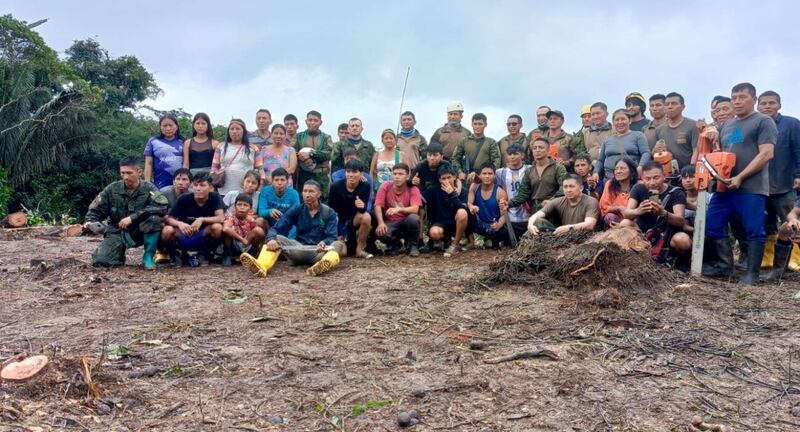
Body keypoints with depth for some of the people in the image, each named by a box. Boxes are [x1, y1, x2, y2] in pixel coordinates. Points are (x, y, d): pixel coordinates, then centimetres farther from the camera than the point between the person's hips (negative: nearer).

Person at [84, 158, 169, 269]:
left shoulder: (148, 188, -10)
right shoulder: (112, 189, -3)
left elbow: (162, 206, -28)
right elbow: (96, 209, 5)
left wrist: (133, 217, -30)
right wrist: (90, 222, -18)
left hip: (140, 231, -2)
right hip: (117, 232, 2)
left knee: (154, 218, -32)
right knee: (100, 261, -20)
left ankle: (148, 256, -13)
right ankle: (120, 252, 17)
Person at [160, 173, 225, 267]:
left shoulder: (215, 197, -12)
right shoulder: (184, 199, -12)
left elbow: (221, 218, -22)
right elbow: (168, 218, -14)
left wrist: (202, 220, -34)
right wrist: (179, 223, -35)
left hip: (203, 236, 0)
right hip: (183, 236, 0)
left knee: (217, 227, -30)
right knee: (167, 230, -30)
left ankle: (202, 254, -2)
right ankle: (176, 253, 4)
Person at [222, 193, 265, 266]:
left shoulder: (251, 220, -8)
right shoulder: (231, 217, -18)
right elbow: (225, 229, -39)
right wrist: (242, 239, -35)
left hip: (246, 247, 2)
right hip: (233, 246, -2)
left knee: (259, 231, -22)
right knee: (228, 230, -30)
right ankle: (227, 255, -10)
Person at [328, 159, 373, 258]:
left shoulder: (365, 186, -14)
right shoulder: (336, 186, -15)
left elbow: (364, 210, -17)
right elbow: (330, 209, -6)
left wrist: (362, 207, -43)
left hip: (355, 219, 1)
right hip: (338, 221, -1)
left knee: (366, 217, -33)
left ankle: (360, 249, -15)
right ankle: (343, 242, 22)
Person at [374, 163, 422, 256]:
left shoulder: (413, 189, -11)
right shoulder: (385, 186, -7)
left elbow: (415, 209, -25)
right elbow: (378, 206, -11)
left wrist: (398, 209, -43)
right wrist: (381, 223, -27)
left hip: (406, 222, -1)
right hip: (390, 222, 1)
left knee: (414, 218, -35)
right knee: (380, 233, -32)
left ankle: (413, 245, -7)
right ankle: (396, 243, 6)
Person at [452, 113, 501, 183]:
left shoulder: (491, 142, 8)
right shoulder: (464, 142, 11)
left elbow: (496, 161, -1)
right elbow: (455, 158, 11)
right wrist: (460, 172, -6)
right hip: (467, 178, 1)